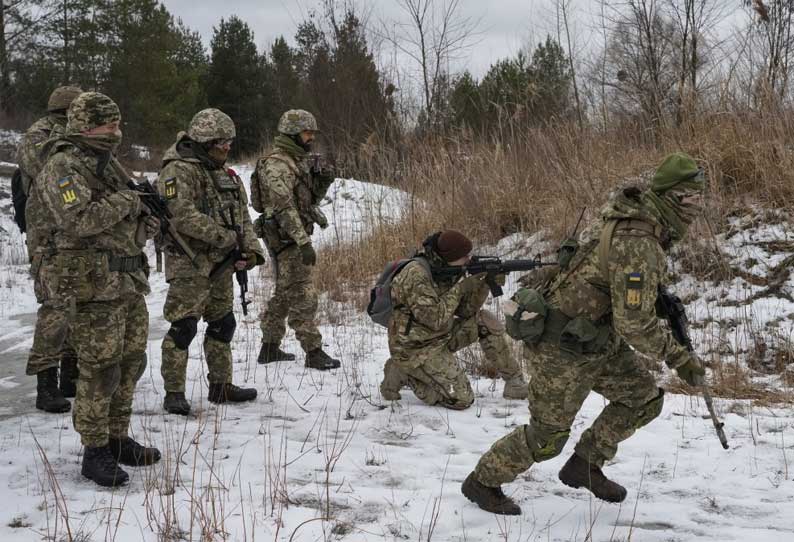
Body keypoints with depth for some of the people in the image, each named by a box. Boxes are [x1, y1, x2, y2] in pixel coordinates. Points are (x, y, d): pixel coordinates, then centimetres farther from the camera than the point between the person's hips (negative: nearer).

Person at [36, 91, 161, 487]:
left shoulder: (105, 164, 18)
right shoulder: (63, 167, -11)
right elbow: (77, 220, -26)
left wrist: (144, 225, 5)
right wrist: (126, 201, -16)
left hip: (128, 282, 9)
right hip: (94, 286, -9)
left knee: (130, 364, 14)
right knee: (99, 372, -4)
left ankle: (117, 439, 27)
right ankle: (95, 452, 7)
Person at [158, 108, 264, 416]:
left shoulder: (225, 174, 14)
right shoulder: (178, 171, -13)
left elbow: (242, 216, 14)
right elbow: (183, 215, -25)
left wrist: (251, 250, -3)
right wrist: (226, 238, -21)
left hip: (221, 264, 9)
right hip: (189, 265, -9)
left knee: (223, 324, 14)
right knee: (183, 327, -8)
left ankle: (221, 386, 26)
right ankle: (174, 393, 1)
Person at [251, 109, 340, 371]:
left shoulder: (299, 160, 14)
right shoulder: (276, 165, -16)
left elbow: (311, 198, 19)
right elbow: (284, 207, -23)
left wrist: (323, 181, -1)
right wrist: (304, 242, -28)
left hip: (295, 236, 10)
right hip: (285, 238, -10)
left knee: (285, 294, 16)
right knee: (303, 296, -8)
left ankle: (270, 347, 25)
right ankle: (313, 352, -4)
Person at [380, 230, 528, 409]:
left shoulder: (446, 270, 2)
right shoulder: (416, 274, -25)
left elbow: (465, 311, 3)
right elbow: (435, 319, -27)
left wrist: (485, 283, -11)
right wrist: (460, 289, -19)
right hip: (415, 349, -8)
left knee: (485, 321, -2)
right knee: (462, 399, -14)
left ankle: (514, 379, 9)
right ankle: (402, 374, 1)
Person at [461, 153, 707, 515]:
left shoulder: (629, 209, -1)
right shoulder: (638, 244, -30)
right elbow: (635, 324, -29)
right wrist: (680, 358, -18)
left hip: (596, 338, 9)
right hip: (564, 349, -9)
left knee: (644, 398, 11)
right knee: (546, 437, 5)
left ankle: (585, 466, 24)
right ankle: (483, 482, 26)